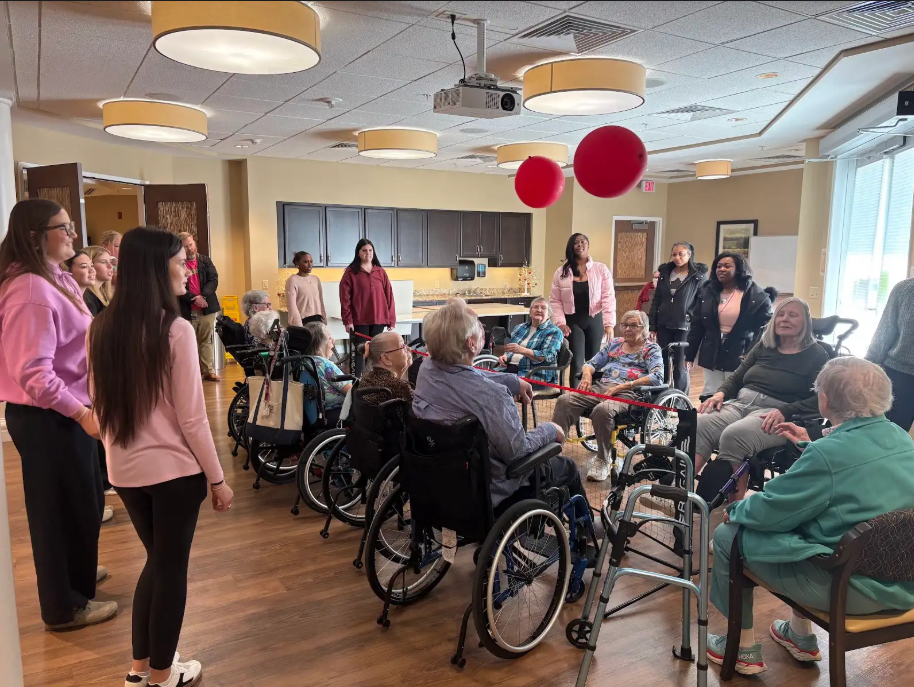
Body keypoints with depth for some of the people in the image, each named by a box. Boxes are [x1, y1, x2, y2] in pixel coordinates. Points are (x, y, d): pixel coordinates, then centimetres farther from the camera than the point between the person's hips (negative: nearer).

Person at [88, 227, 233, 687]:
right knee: (172, 566, 11)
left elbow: (101, 405, 10)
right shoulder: (176, 331, -18)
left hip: (124, 469, 6)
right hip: (173, 469, -6)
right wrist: (217, 478, -6)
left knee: (157, 559, 23)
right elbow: (190, 418, -16)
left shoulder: (102, 329, 0)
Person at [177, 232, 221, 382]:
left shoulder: (205, 261, 8)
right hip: (187, 310, -2)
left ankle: (209, 371, 9)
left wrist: (203, 296, -16)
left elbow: (214, 280, 0)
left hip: (207, 307, 2)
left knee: (206, 341, 6)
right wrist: (194, 299, -17)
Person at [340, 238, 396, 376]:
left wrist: (391, 319, 4)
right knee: (358, 352, 0)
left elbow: (389, 296, 8)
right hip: (359, 320, -3)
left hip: (378, 320, 3)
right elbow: (345, 298, -4)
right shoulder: (351, 272, 0)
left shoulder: (381, 272, 10)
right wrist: (347, 320, -10)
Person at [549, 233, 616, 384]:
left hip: (594, 321, 0)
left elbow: (608, 298, -6)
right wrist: (560, 323, -11)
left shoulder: (601, 269, 0)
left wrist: (609, 324, -14)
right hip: (572, 322, 0)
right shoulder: (561, 272, 2)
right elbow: (555, 301, 1)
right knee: (576, 362, -4)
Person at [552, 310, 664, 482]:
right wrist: (587, 374, -4)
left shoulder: (651, 349, 8)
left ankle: (603, 461, -19)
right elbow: (592, 363, 23)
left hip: (628, 393, -5)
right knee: (564, 401, -22)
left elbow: (657, 377, -9)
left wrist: (622, 386, -17)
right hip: (601, 386, 5)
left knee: (602, 410, -38)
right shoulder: (614, 343, 23)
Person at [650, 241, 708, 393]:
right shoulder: (665, 272, 9)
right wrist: (652, 326, 7)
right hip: (663, 326, 4)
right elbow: (656, 300, 10)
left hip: (684, 327, -4)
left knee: (680, 366, 0)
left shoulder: (699, 275, -3)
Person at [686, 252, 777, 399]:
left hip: (740, 357, -3)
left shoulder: (756, 295, -6)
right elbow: (696, 326, 6)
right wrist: (689, 355, 5)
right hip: (712, 356, 4)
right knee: (710, 397, 9)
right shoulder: (707, 293, 5)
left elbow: (766, 326, -9)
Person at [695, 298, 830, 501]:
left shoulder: (817, 355, 6)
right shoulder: (764, 346, 21)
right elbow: (736, 377, 21)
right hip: (740, 403, 5)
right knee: (697, 426, -26)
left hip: (776, 415, -5)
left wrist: (785, 412, -21)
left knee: (734, 435, -37)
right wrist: (721, 393, -1)